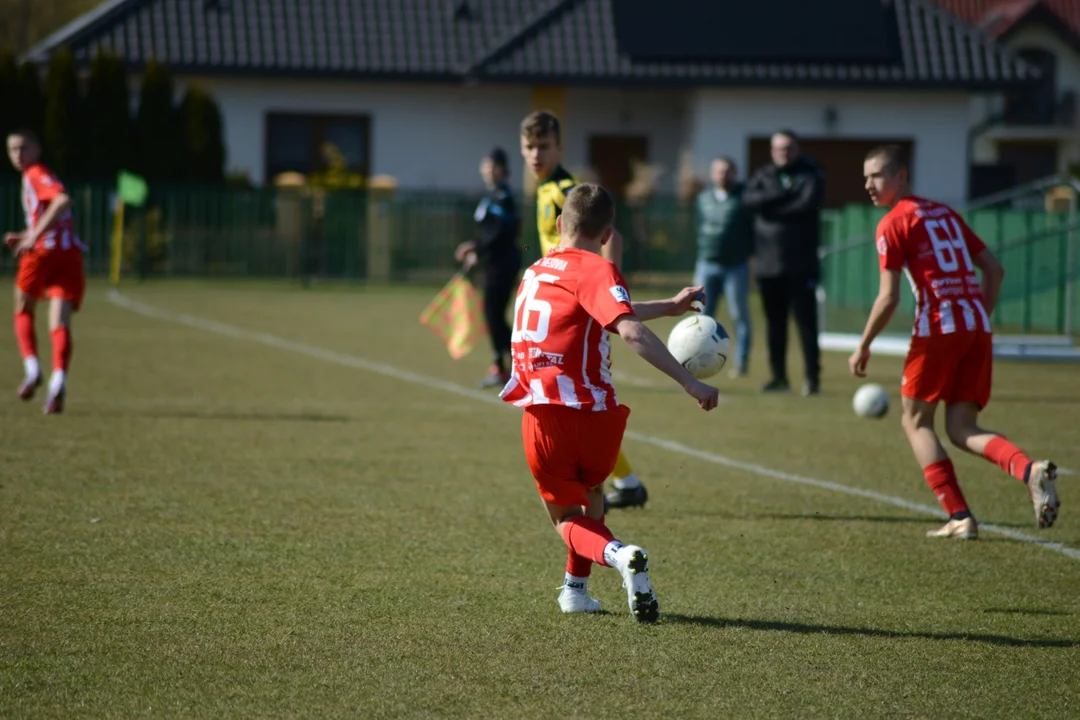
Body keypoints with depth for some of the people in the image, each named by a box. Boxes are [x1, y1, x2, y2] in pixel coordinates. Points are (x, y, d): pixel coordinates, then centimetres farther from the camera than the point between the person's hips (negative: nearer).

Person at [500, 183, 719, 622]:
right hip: (595, 412, -3)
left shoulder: (535, 272, 16)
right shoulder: (595, 270, -6)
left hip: (543, 416, 3)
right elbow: (631, 330, -22)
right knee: (590, 493, 28)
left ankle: (618, 555, -17)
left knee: (567, 518, 13)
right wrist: (689, 382, -23)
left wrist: (668, 307, 33)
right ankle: (576, 589, 29)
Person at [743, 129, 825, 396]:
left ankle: (813, 377, -5)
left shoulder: (810, 176, 2)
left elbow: (807, 204, -16)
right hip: (768, 264, 4)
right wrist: (785, 195, -16)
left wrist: (771, 207, -8)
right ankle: (779, 377, 16)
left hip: (800, 266, -4)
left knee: (806, 322, -7)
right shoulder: (763, 176, 12)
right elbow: (750, 199, -7)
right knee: (775, 323, 9)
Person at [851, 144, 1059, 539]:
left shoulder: (894, 224, -2)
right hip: (977, 327, 6)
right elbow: (994, 269, 19)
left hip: (937, 327, -6)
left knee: (916, 420, 10)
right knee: (962, 428, 7)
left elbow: (889, 298, -8)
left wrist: (863, 347, 2)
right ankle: (1030, 470, -21)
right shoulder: (945, 213, 20)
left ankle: (960, 517, 0)